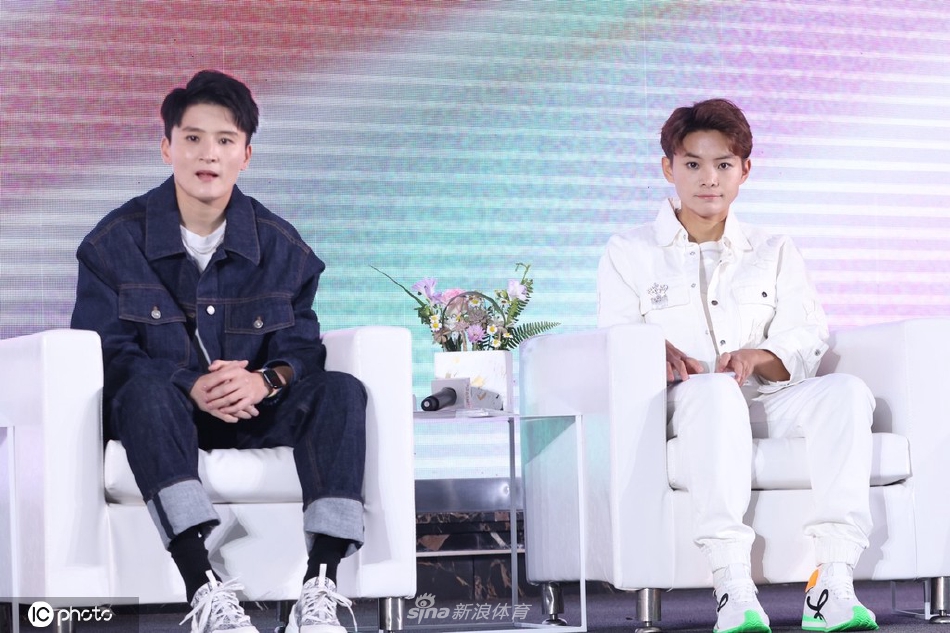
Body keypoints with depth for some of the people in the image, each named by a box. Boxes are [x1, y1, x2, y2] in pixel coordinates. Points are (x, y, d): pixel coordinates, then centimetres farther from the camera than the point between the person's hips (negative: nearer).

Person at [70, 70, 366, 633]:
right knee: (148, 387, -37)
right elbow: (105, 353, -8)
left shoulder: (280, 245, 6)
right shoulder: (116, 242, 0)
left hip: (254, 415, 3)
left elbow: (303, 348, 2)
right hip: (158, 415, -2)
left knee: (341, 390, -24)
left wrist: (266, 380, -24)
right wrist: (192, 387, -25)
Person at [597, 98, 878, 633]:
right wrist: (659, 353, -21)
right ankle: (734, 589, -51)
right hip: (683, 405, -3)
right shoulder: (630, 253, 16)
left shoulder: (774, 253, 22)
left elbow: (808, 338, 8)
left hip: (765, 402, 3)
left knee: (848, 391, -28)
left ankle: (833, 584, -40)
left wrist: (761, 356, -16)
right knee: (714, 390, -39)